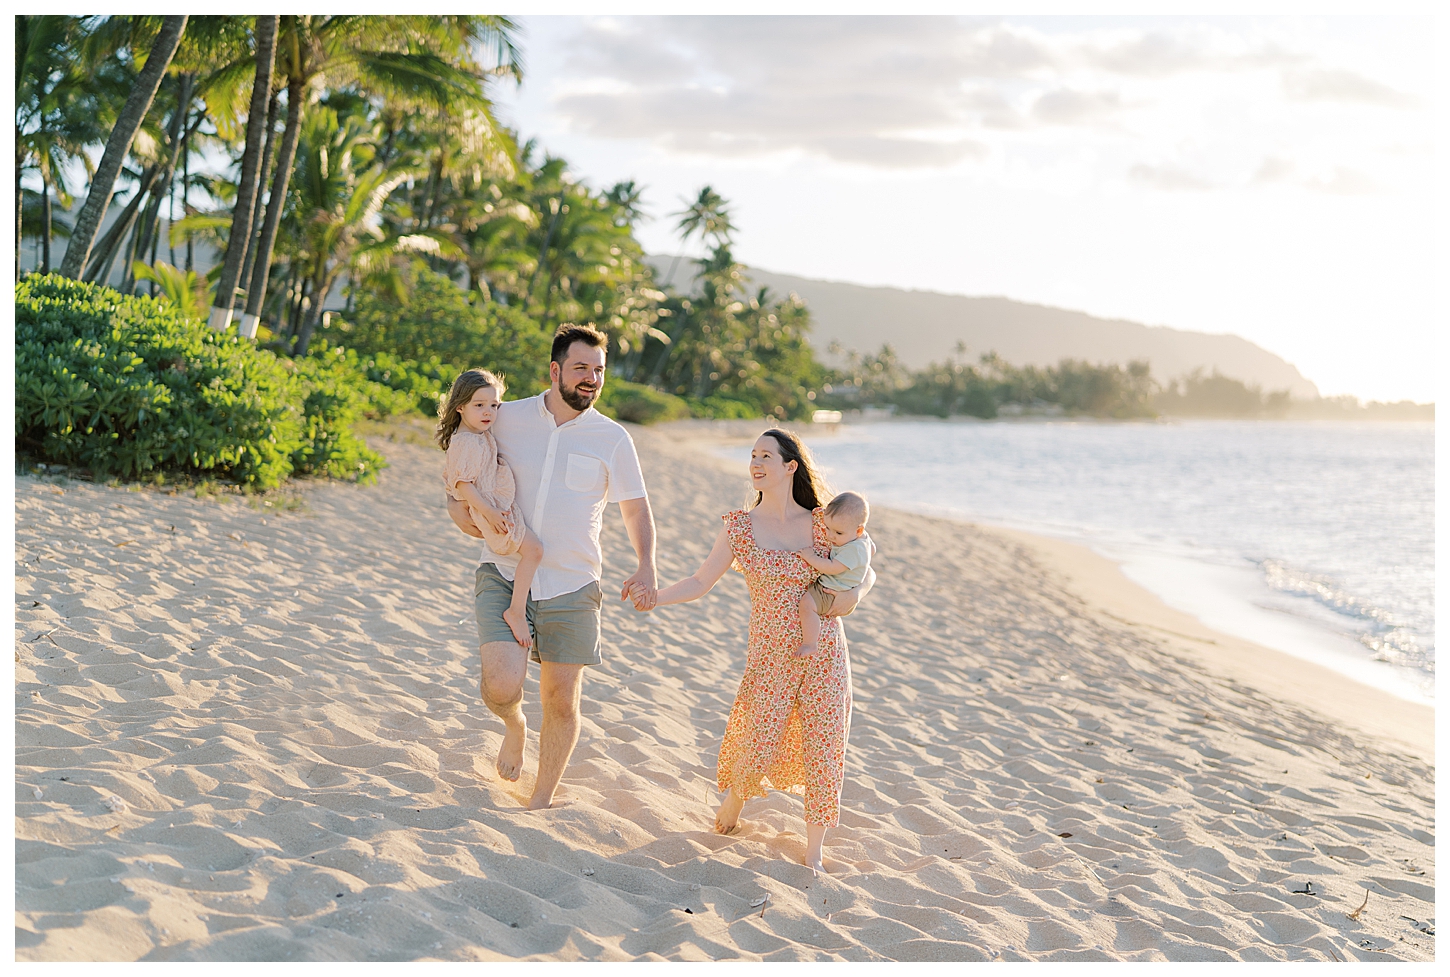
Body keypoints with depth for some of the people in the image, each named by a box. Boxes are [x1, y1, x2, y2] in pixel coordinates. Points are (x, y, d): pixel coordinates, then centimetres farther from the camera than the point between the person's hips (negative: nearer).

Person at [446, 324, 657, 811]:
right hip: (503, 575, -1)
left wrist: (646, 567, -14)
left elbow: (637, 511, 5)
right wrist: (463, 511, -11)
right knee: (502, 686, -19)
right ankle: (514, 725, 20)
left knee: (561, 701, 5)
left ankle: (541, 800, 29)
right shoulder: (507, 418, 1)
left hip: (571, 588, 1)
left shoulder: (612, 439, 0)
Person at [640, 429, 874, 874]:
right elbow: (701, 581, 2)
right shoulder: (740, 525, 1)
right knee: (756, 746, -2)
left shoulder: (822, 522, 1)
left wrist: (854, 593, -9)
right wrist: (655, 596, -12)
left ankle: (814, 853, 15)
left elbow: (867, 570, 12)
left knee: (822, 750, 0)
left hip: (825, 652, 1)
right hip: (770, 654, -1)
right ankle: (734, 799, 35)